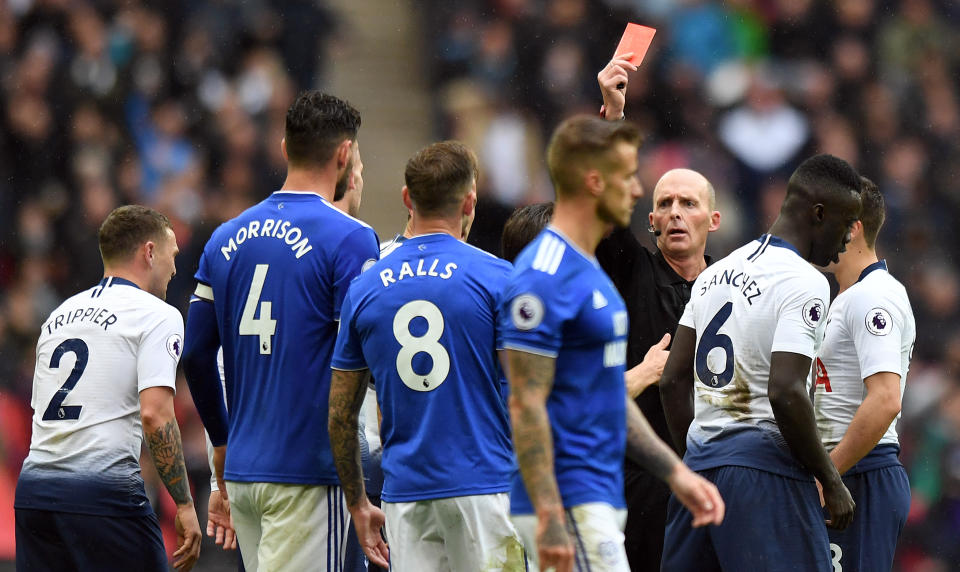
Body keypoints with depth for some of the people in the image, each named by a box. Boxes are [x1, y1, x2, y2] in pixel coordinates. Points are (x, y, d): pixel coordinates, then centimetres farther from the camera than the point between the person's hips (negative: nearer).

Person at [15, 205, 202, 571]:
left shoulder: (60, 314, 20)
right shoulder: (156, 315, -2)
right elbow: (154, 414, -14)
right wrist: (184, 505, -11)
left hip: (32, 489, 7)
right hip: (105, 492, -7)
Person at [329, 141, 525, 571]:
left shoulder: (365, 288, 7)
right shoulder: (497, 278, -4)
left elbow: (340, 414, 10)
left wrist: (357, 504, 20)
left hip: (405, 490, 3)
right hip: (483, 486, -3)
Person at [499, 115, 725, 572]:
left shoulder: (588, 272, 17)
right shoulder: (544, 279, -15)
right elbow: (526, 404, -19)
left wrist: (675, 472, 20)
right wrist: (549, 517, -24)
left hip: (598, 500, 10)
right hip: (569, 506, -10)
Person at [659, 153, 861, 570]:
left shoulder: (715, 274, 15)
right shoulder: (804, 284, -11)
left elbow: (673, 381, 16)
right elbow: (785, 392, -21)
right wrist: (831, 481, -13)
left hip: (700, 461, 8)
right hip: (765, 469, -8)